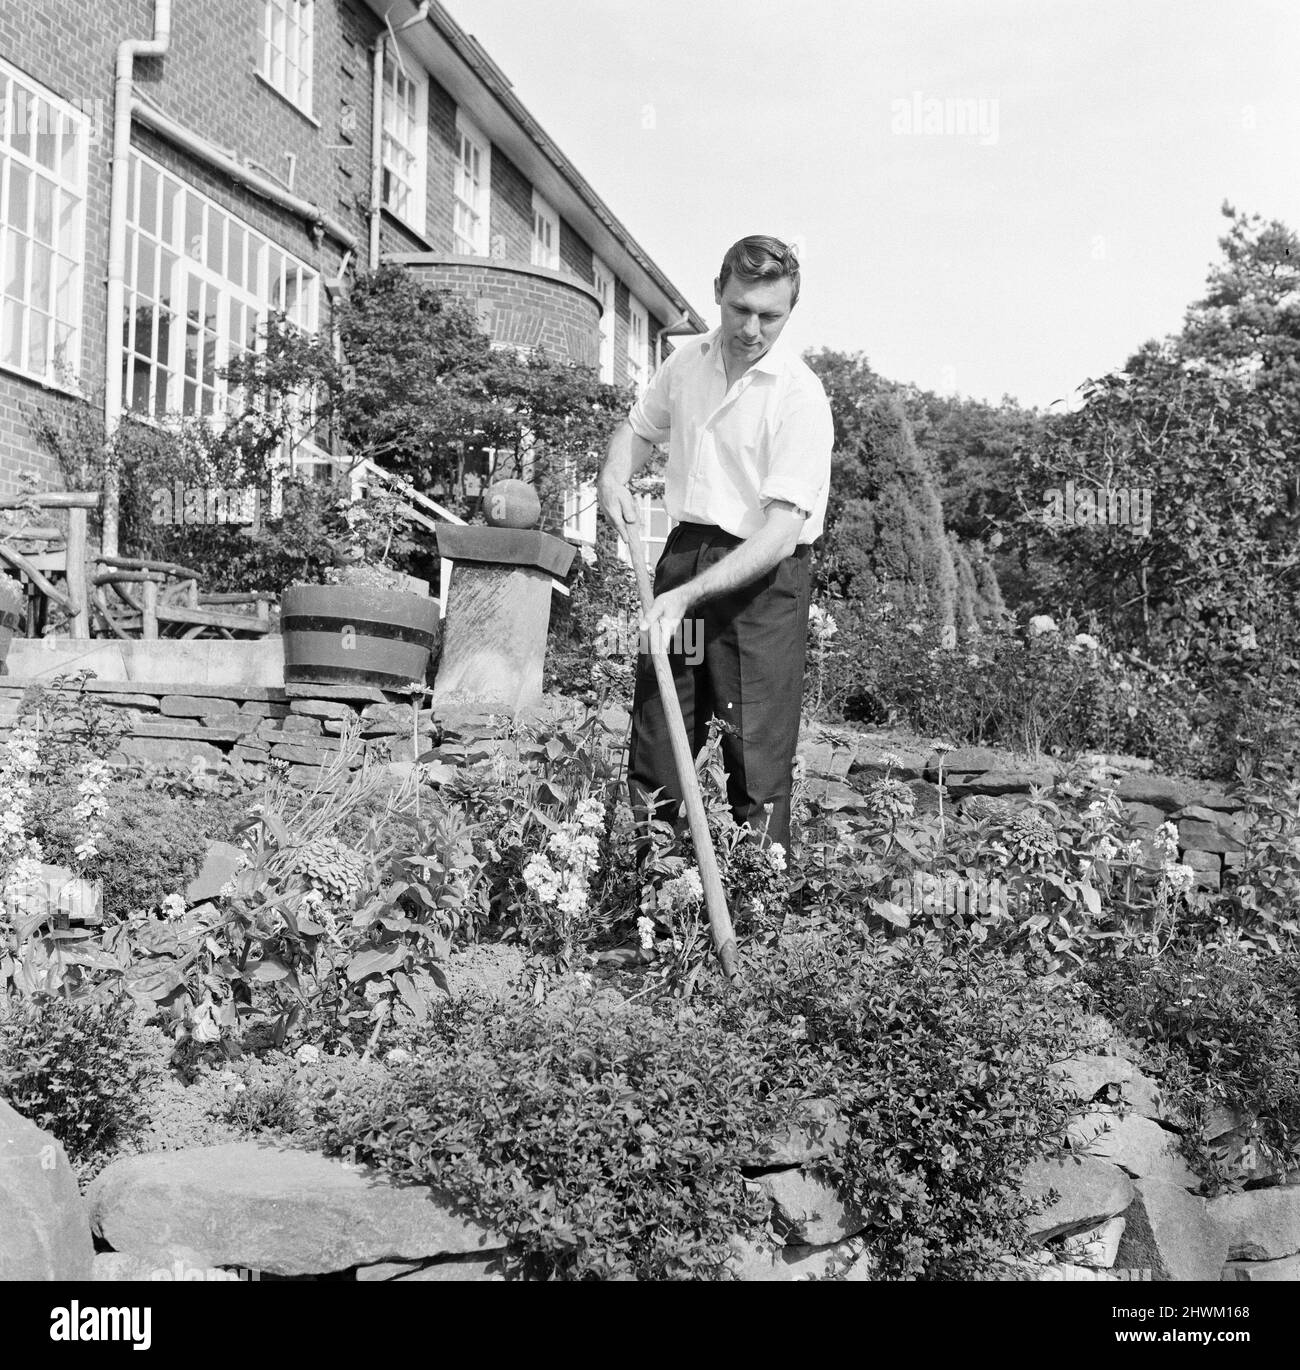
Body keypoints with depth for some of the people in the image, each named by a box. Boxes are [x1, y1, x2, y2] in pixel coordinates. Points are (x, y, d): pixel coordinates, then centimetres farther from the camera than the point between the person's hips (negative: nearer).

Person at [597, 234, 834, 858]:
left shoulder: (800, 397, -14)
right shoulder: (688, 360, 6)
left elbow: (781, 529, -21)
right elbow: (638, 426, 26)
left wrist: (688, 595, -29)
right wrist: (613, 474, 4)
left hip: (763, 579, -6)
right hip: (683, 553, 6)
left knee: (757, 763, -7)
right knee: (652, 745, 9)